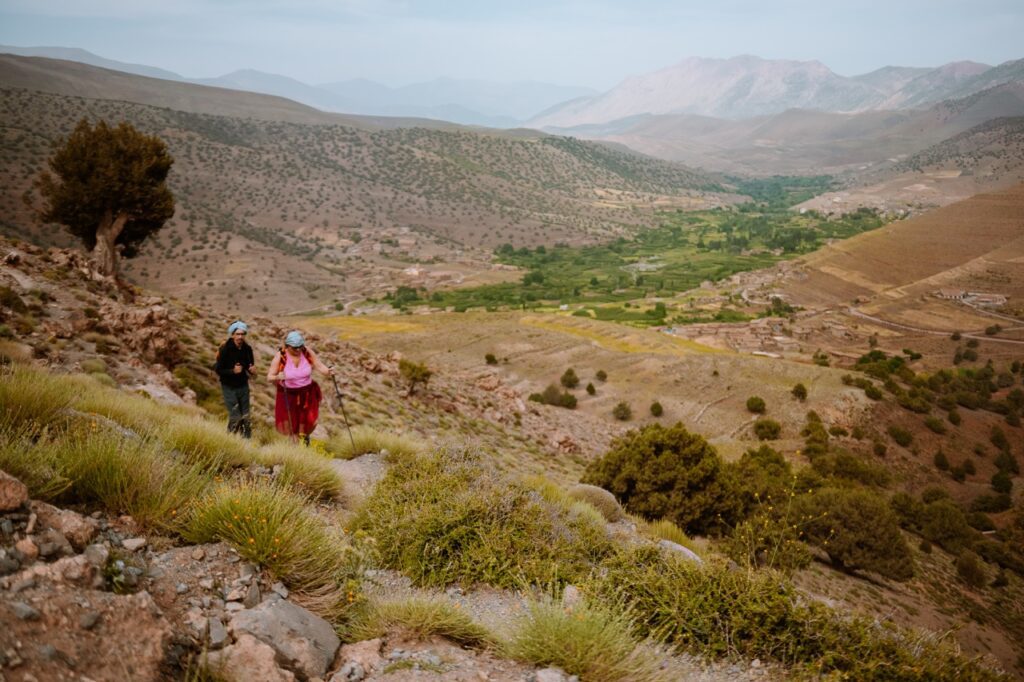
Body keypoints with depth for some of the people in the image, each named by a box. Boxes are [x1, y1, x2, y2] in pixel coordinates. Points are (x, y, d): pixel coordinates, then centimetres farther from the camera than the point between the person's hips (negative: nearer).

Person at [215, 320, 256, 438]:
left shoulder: (247, 349, -2)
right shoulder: (225, 349, -14)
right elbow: (219, 371, -11)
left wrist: (252, 370, -12)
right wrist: (233, 371, -28)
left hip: (243, 386, 4)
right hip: (229, 387, -4)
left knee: (246, 418, 6)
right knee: (235, 418, -9)